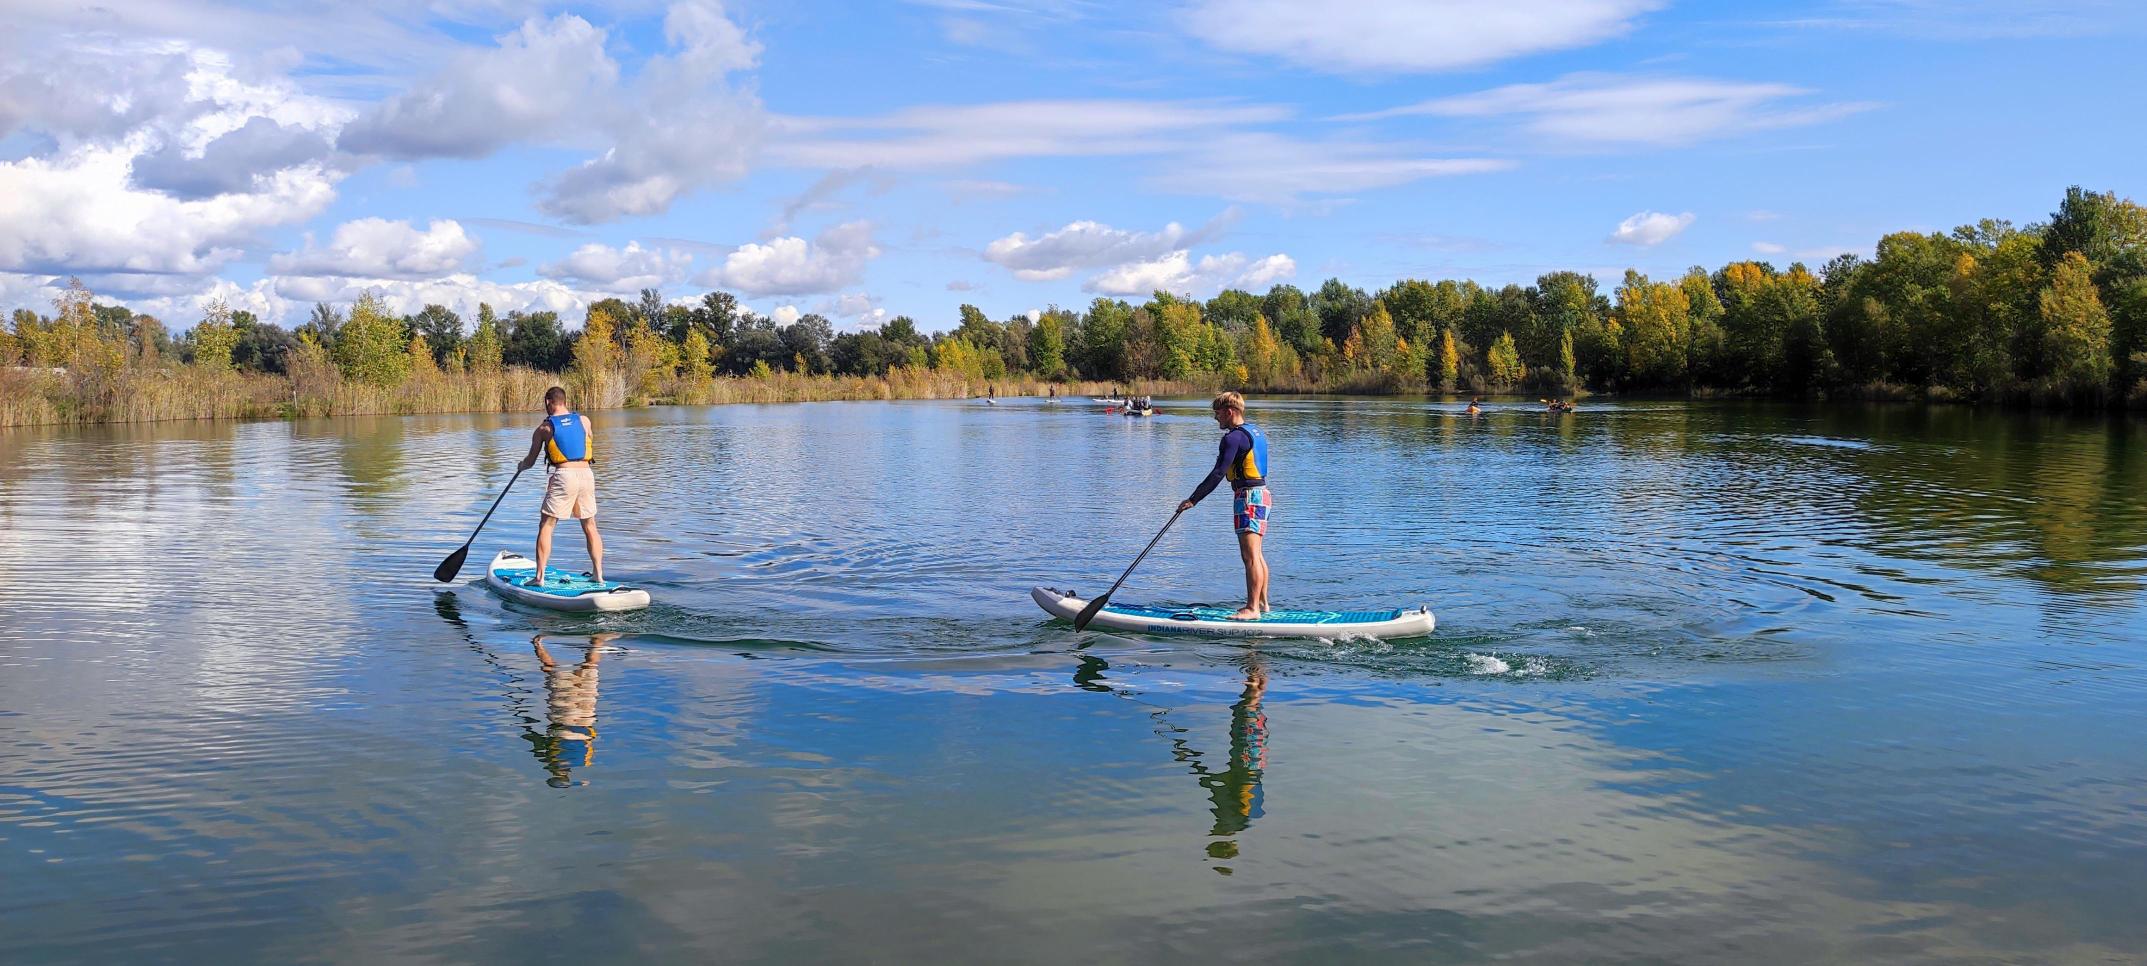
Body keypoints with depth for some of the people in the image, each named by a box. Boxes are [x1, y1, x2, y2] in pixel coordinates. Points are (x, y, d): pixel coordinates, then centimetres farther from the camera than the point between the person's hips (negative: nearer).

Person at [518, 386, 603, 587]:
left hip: (563, 476, -3)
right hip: (586, 474, 3)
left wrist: (521, 465, 34)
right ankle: (598, 574, 13)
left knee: (546, 525, 4)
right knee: (590, 527, 14)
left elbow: (530, 461, 12)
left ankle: (539, 577, -1)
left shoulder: (544, 428, 4)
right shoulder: (584, 420, 9)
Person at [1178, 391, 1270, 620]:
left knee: (1250, 555, -12)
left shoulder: (1233, 437, -15)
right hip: (1262, 494, 10)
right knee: (1255, 554, 17)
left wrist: (1193, 499, -21)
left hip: (1248, 497, -10)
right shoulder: (1256, 433, 14)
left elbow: (1218, 474, -21)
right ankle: (1262, 603, 23)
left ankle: (1252, 609, -15)